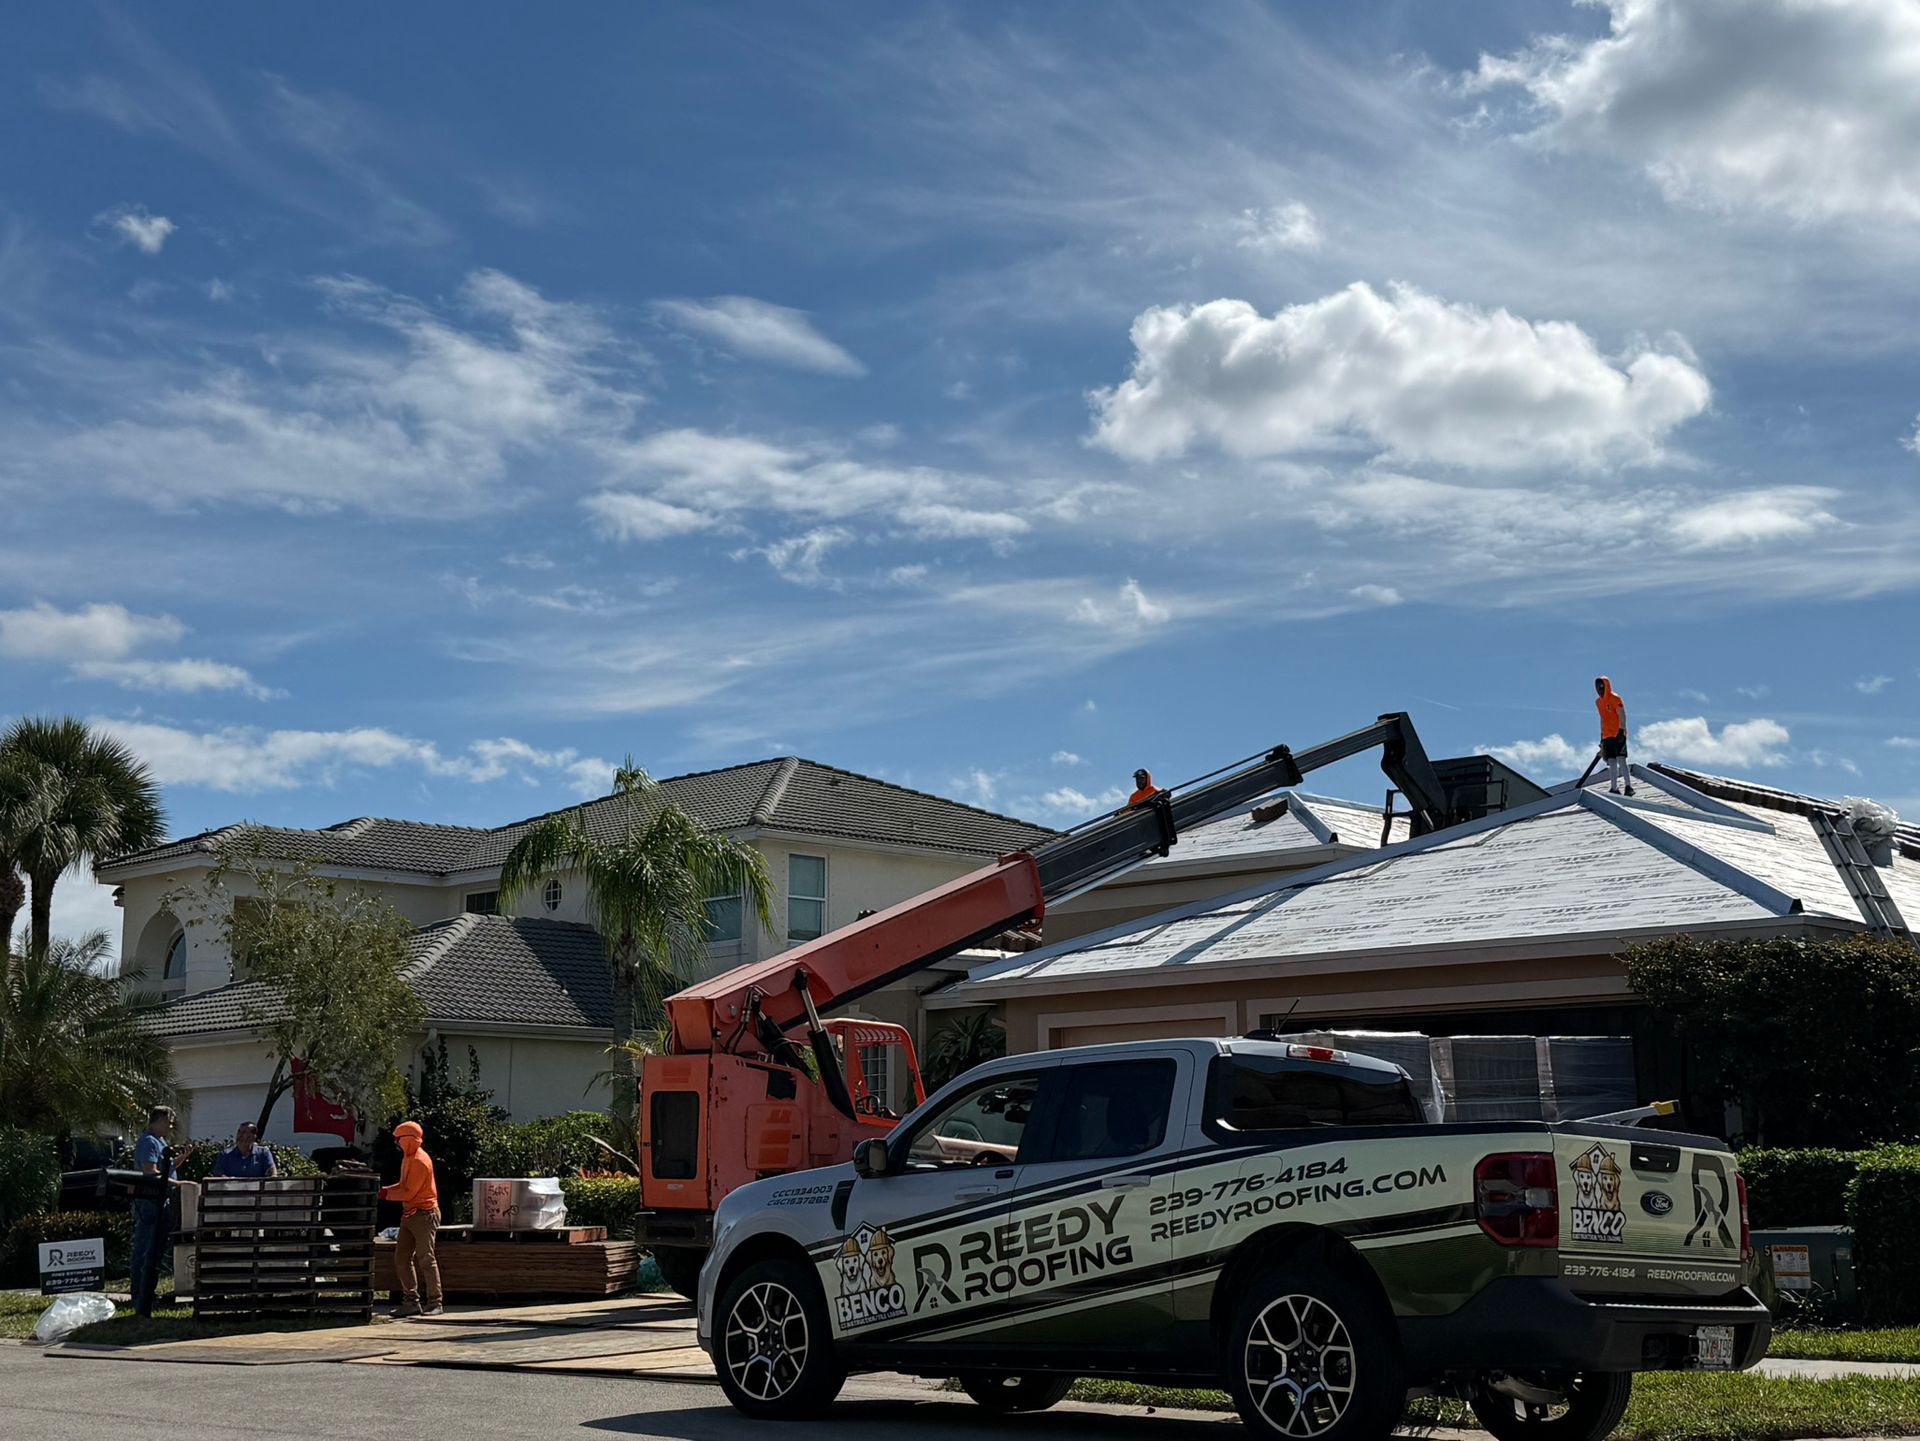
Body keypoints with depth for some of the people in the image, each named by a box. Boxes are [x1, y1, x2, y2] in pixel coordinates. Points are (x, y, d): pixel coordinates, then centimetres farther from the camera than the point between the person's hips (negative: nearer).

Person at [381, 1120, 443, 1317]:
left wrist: (385, 1194, -11)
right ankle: (411, 1301, 11)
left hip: (424, 1214, -10)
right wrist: (384, 1190, 4)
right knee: (401, 1258, 7)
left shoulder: (420, 1161, -17)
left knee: (425, 1259, -7)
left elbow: (408, 1192, -19)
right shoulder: (408, 1158, 14)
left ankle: (434, 1303, -1)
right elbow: (403, 1186, 18)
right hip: (409, 1214, 10)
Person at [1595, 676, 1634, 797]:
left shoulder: (1615, 698, -7)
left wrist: (1621, 731, -19)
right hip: (1607, 736, 7)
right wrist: (1602, 735, 21)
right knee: (1611, 762, 4)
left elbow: (1622, 716, -11)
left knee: (1621, 760, -13)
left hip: (1618, 734, -7)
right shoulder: (1598, 702, 16)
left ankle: (1629, 787, -11)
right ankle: (1614, 788, 6)